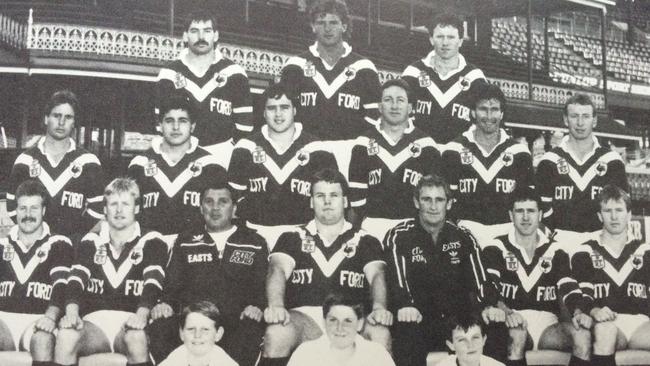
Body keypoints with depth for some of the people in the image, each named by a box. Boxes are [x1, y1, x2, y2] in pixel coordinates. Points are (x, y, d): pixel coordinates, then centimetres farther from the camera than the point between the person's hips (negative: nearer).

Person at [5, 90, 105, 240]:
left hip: (74, 242, -1)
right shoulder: (25, 160, 8)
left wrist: (75, 235, -6)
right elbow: (13, 205, 8)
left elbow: (97, 208, 3)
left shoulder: (89, 162, 4)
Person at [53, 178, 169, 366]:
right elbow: (76, 279, 2)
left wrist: (141, 315, -27)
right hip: (94, 320, 2)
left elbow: (153, 280, -7)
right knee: (65, 336, -31)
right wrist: (71, 312, -19)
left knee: (136, 338, -37)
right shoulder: (91, 241, 18)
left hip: (130, 322, -2)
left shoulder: (151, 241, 9)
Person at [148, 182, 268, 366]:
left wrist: (256, 306, -10)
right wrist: (165, 304, -4)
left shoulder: (255, 244, 19)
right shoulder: (185, 242, 23)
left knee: (252, 331, -38)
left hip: (236, 325, -1)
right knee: (159, 328, -31)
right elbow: (172, 285, 19)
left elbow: (263, 288, 13)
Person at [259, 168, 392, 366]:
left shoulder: (365, 242, 21)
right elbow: (278, 270, 0)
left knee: (380, 334, -32)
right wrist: (276, 306, -23)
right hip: (304, 317, 0)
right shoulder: (293, 238, 19)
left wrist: (379, 308, -21)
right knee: (277, 331, -34)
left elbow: (376, 274, 3)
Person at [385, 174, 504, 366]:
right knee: (406, 333, -37)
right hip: (417, 322, -3)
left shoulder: (463, 238, 14)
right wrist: (405, 306, -34)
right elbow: (397, 278, -13)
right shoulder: (399, 236, 4)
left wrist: (489, 306, -21)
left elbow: (480, 278, 1)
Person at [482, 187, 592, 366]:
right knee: (516, 333, -38)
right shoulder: (496, 248, 8)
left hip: (547, 324, 3)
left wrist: (578, 311, -19)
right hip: (513, 323, -2)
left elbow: (569, 288, 5)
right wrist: (506, 313, -29)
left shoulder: (556, 249, 16)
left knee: (582, 333, -29)